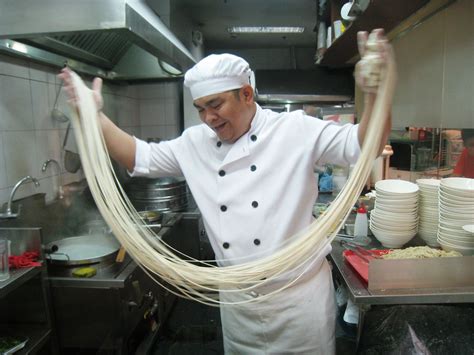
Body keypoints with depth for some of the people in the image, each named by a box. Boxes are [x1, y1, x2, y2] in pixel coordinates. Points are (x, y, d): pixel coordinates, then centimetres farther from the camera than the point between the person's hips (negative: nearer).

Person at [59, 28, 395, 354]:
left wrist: (374, 91, -31)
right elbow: (140, 158, 6)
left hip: (300, 294, -3)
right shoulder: (196, 142, 2)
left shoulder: (295, 129, -9)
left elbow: (362, 146, -14)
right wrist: (94, 114, -3)